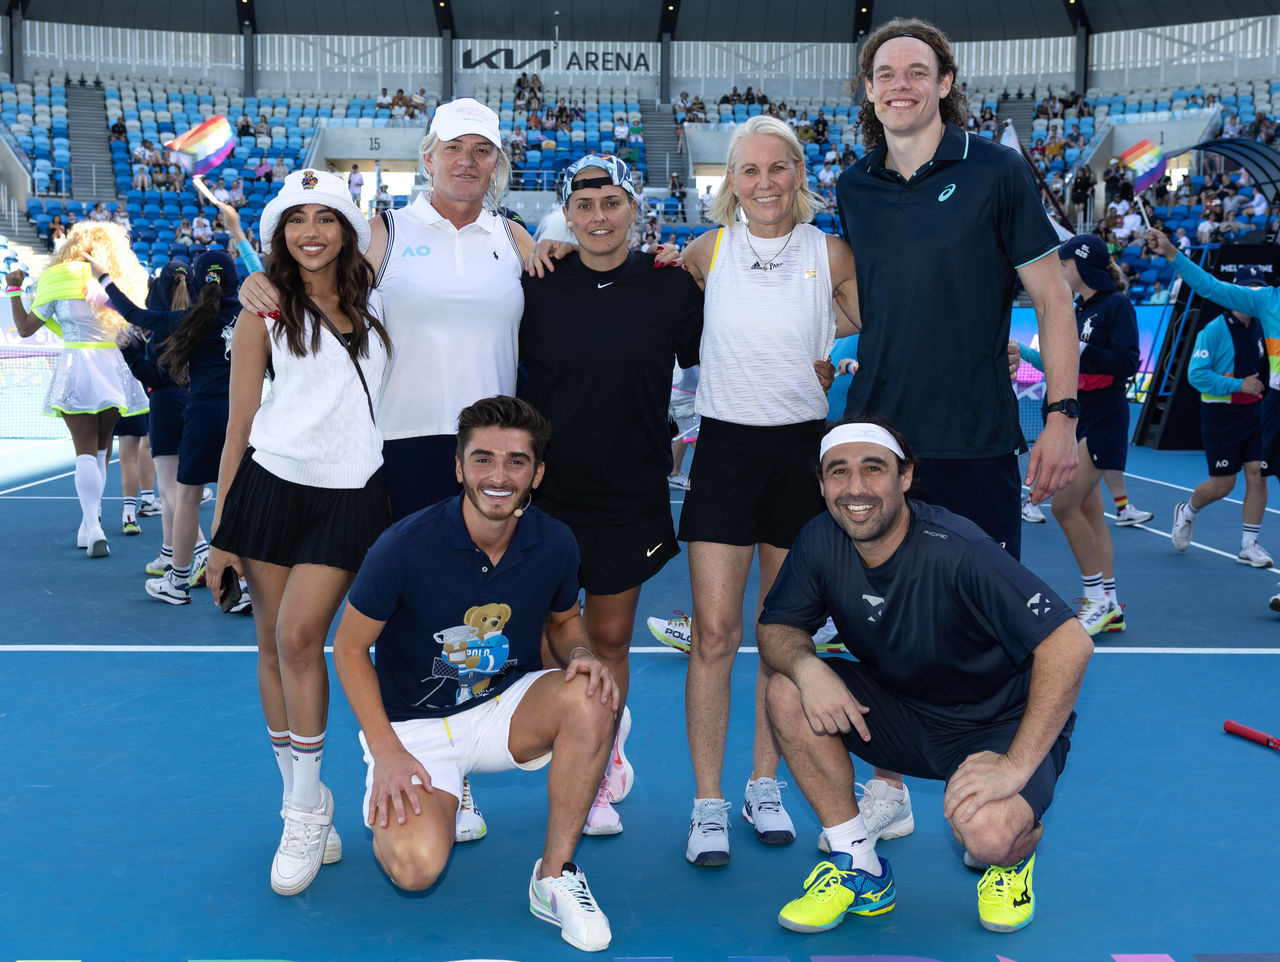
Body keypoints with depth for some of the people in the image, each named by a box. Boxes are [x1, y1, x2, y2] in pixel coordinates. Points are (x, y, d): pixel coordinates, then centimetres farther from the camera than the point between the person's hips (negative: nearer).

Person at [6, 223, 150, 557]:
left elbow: (25, 328, 7)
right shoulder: (125, 282, 3)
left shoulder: (61, 280, -2)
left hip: (77, 370, -3)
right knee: (101, 449, 15)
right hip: (114, 370, 3)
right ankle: (89, 526, 22)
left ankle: (92, 525, -19)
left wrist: (14, 289, 19)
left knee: (85, 450, -4)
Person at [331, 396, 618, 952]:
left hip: (507, 708, 3)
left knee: (589, 697, -29)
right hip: (415, 723, -3)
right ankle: (428, 800, 13)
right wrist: (386, 751, -17)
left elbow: (564, 619, 13)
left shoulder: (554, 544, -9)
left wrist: (581, 654, -13)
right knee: (415, 866, -27)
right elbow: (350, 647, -8)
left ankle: (555, 876, -13)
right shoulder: (405, 546, -20)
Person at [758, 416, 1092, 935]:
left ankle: (1014, 847, 7)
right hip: (905, 713, 6)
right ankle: (859, 870, -2)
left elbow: (1070, 644, -32)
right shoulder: (820, 541, -12)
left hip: (1003, 725, -5)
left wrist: (1016, 766, -34)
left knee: (986, 831, -35)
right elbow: (775, 627, -1)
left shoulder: (956, 551, -29)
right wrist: (806, 666, -26)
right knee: (787, 694, -16)